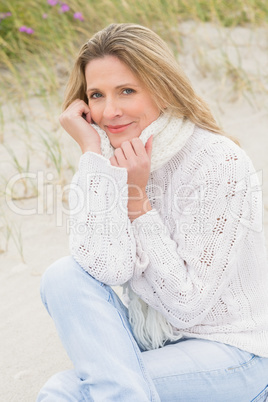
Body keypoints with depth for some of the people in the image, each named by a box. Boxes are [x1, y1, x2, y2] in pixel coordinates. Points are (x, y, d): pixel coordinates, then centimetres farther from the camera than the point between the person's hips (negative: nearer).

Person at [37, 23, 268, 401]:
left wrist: (138, 201, -22)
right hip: (149, 339, 7)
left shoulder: (221, 164, -20)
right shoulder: (114, 157, -3)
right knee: (65, 277, -21)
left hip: (231, 351, -6)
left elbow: (186, 305, -20)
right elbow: (108, 268, -22)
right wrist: (92, 152, -21)